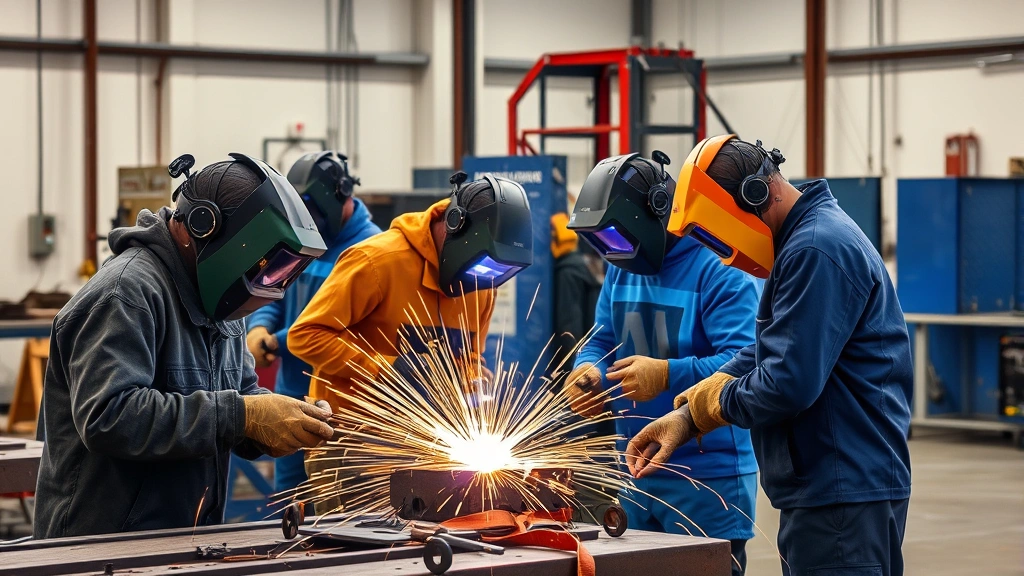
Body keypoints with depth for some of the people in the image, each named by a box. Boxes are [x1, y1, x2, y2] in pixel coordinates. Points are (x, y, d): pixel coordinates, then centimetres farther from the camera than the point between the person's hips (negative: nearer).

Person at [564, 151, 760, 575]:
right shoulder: (622, 270, 11)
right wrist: (590, 372, -10)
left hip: (708, 477, -8)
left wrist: (667, 375, -36)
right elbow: (602, 343, 13)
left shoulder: (720, 271, -15)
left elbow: (744, 363, -24)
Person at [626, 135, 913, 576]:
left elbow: (788, 383, -23)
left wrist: (709, 401, -4)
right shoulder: (808, 238, 16)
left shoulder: (816, 252, -19)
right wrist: (687, 416, 9)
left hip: (845, 496, -11)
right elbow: (766, 355, 20)